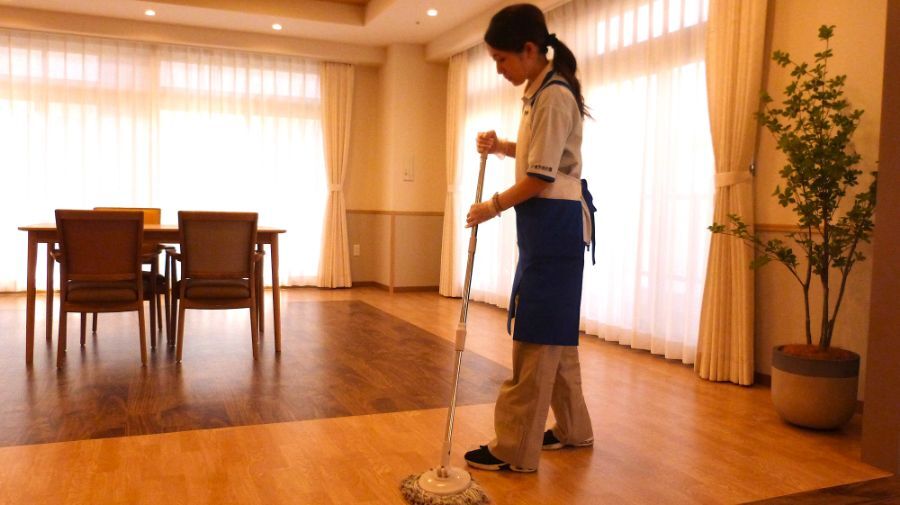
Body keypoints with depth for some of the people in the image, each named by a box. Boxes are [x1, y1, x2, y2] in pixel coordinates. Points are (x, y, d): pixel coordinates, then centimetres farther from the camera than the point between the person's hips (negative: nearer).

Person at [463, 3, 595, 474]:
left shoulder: (554, 97, -16)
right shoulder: (540, 91, 14)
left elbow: (540, 178, -19)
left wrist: (493, 206, -8)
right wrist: (501, 146, 11)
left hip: (553, 223, -10)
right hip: (548, 223, 10)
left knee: (536, 334, -6)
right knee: (555, 330, 15)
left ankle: (516, 449, 2)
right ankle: (572, 428, 28)